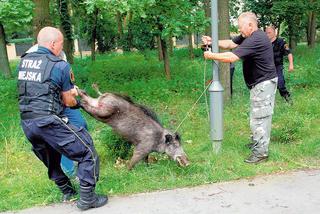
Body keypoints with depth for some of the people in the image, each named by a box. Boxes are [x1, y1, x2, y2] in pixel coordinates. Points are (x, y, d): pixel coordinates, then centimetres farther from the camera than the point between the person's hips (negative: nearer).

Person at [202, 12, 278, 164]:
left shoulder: (255, 40, -25)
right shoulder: (249, 37, 8)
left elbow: (231, 57, -29)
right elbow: (230, 44, 8)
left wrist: (211, 55, -18)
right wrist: (213, 41, -7)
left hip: (263, 84, -11)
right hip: (262, 83, 11)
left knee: (259, 118, -5)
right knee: (258, 116, 21)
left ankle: (261, 153, 2)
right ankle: (257, 142, 36)